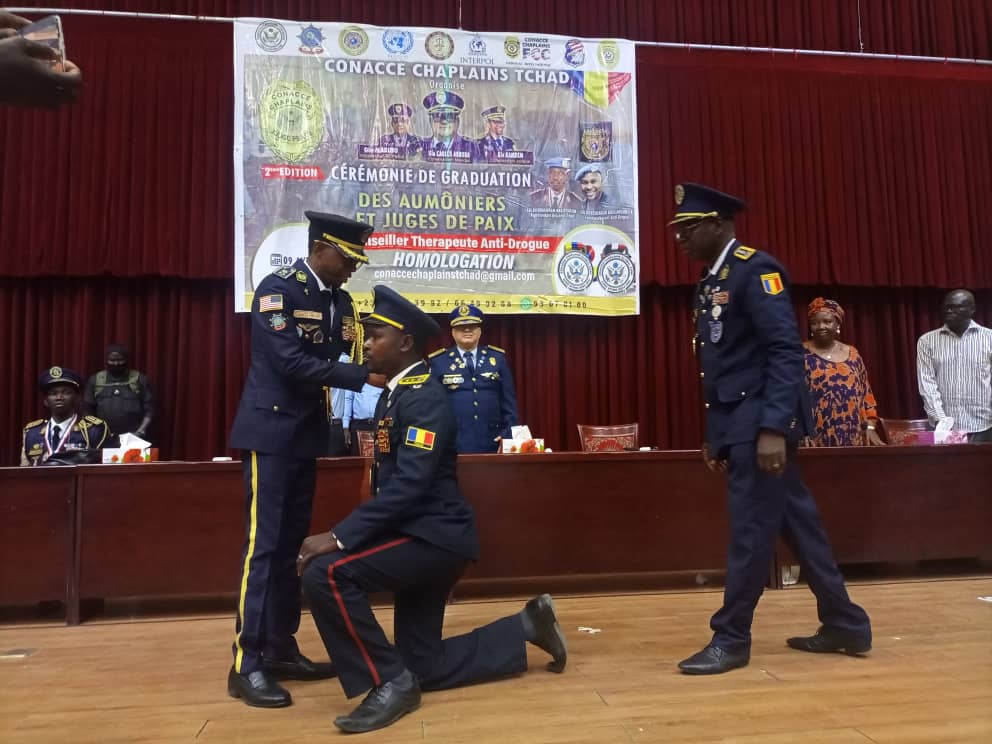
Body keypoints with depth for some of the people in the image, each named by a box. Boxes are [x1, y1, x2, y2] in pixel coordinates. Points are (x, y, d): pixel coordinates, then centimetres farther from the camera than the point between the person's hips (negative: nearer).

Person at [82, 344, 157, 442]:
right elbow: (87, 410, 12)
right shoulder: (95, 380, 12)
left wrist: (141, 431, -10)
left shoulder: (140, 380, 6)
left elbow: (150, 409, 2)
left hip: (134, 438, -2)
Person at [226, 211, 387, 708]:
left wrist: (389, 374, -14)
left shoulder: (340, 301, 10)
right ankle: (247, 664, 2)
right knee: (263, 544, -6)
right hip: (271, 431, -8)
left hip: (307, 434, 8)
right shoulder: (278, 288, -13)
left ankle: (281, 649, 21)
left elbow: (350, 359, 4)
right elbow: (291, 361, -22)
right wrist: (364, 378, -23)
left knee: (291, 544, 11)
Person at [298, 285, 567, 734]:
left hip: (434, 535, -10)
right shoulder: (396, 394, 14)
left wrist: (337, 538, -28)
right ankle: (528, 625, 27)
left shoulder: (423, 397, -17)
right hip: (421, 535, 10)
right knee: (424, 667, 15)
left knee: (325, 574, -25)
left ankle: (391, 682, -9)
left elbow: (409, 486, -27)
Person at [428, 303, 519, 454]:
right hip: (452, 444, -2)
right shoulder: (438, 361, 3)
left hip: (492, 443, 2)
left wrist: (508, 435, -2)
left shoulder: (497, 358, 8)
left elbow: (509, 400, 7)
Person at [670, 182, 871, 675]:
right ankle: (845, 625, 26)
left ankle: (731, 639, 10)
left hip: (761, 423, -9)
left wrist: (773, 428, -25)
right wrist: (715, 435, 17)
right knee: (797, 524, 14)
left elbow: (786, 351, -19)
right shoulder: (710, 283, 16)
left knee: (750, 530, -1)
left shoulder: (756, 269, -11)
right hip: (738, 425, 9)